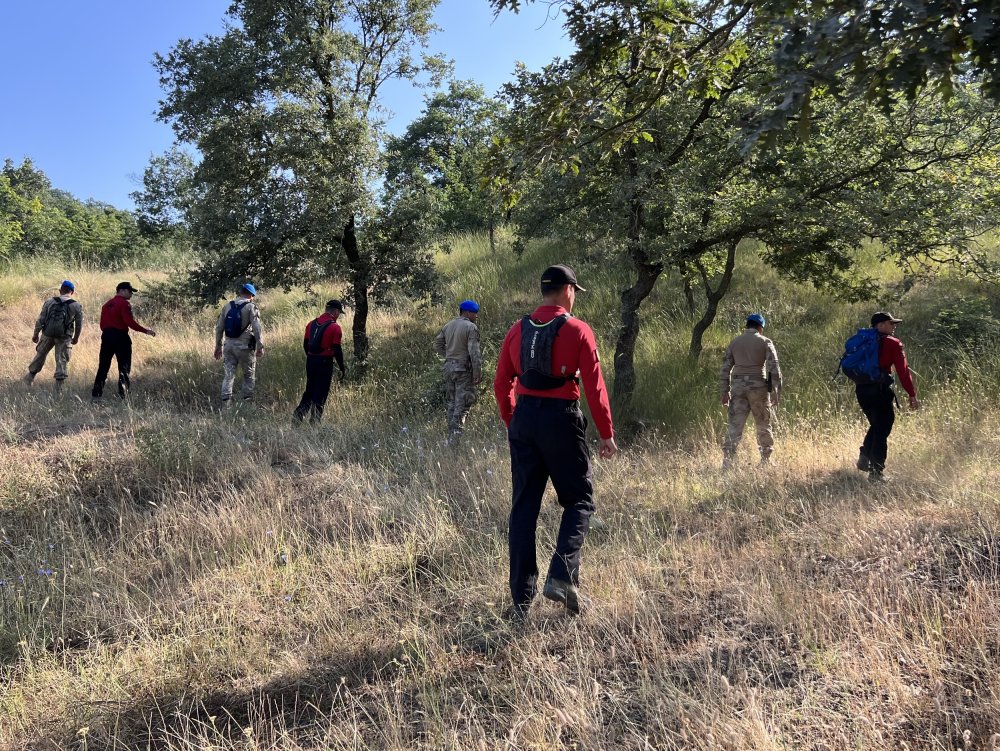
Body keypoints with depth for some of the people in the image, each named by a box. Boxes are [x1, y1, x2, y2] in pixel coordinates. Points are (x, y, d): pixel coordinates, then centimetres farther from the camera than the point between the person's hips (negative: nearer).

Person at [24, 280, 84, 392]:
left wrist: (35, 333, 10)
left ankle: (30, 376, 32)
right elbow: (79, 324, 3)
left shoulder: (49, 301, -1)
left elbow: (41, 319, 0)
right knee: (62, 360, 4)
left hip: (48, 334, 2)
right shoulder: (77, 306, -3)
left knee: (40, 354, 20)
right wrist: (76, 337, 18)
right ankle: (58, 385, 4)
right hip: (64, 337, -2)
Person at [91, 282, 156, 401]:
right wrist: (146, 330, -13)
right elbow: (130, 322, -18)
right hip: (120, 336, -7)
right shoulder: (124, 304, -8)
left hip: (106, 336, 7)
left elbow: (102, 324, 15)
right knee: (124, 367, 0)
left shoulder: (107, 304, 16)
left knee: (103, 366, 10)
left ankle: (96, 394, 10)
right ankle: (123, 394, -6)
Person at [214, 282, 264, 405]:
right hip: (245, 346, -4)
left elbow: (219, 327, 10)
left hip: (229, 345, 4)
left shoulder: (227, 306, 8)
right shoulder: (251, 307, -6)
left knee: (228, 374, 6)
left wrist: (218, 346, 17)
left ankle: (225, 401, -1)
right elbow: (256, 328, -13)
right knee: (249, 375, 10)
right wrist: (260, 347, -8)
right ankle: (247, 401, 13)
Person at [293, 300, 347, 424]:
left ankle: (300, 411, 6)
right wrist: (342, 368, -5)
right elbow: (337, 350, -13)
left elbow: (305, 345, 13)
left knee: (310, 389, 19)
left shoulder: (312, 323, 8)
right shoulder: (335, 327, -12)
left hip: (310, 361, 6)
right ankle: (314, 421, 7)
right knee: (321, 393, 3)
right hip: (325, 362, -6)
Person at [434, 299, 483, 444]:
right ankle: (455, 439, -9)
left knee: (452, 403, 16)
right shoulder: (471, 327, -11)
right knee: (462, 405, -4)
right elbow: (474, 352, -16)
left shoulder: (448, 325, 12)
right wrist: (478, 373, -12)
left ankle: (451, 436, 20)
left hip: (449, 367, 7)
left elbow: (437, 345, 16)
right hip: (464, 369, -7)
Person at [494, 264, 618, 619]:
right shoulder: (578, 330, -5)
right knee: (579, 501, 11)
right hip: (562, 419, -4)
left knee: (524, 506, 9)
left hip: (523, 419, 5)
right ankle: (561, 577, -7)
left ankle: (522, 597, 11)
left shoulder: (518, 329, 9)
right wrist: (607, 434, -1)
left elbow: (501, 383, 10)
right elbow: (594, 387, -7)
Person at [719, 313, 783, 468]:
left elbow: (725, 369, 8)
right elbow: (774, 368, -6)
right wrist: (776, 391, -3)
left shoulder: (734, 342, 10)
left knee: (734, 426, 0)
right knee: (763, 426, 12)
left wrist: (725, 392, 11)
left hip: (738, 387, 2)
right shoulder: (765, 342, 2)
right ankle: (766, 460, 18)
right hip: (759, 386, -2)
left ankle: (727, 461, -9)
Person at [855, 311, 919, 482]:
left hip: (861, 390, 6)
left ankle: (864, 458, 13)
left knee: (876, 426, 24)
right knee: (882, 431, 2)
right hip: (880, 390, -6)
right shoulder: (893, 344, -5)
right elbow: (903, 371, -9)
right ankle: (876, 472, 3)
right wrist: (912, 395, -7)